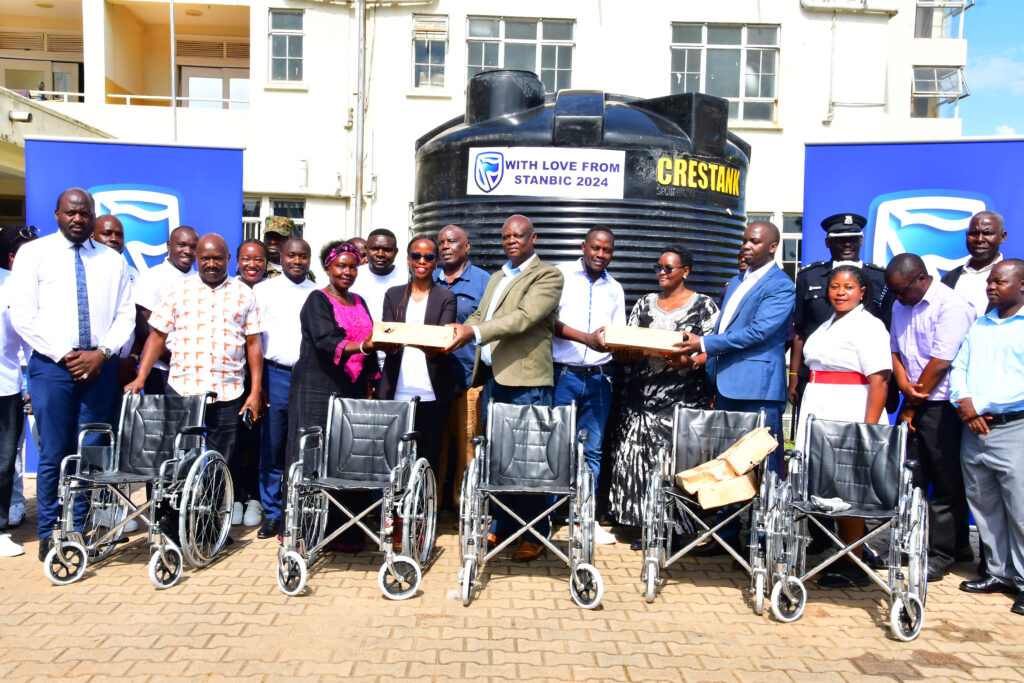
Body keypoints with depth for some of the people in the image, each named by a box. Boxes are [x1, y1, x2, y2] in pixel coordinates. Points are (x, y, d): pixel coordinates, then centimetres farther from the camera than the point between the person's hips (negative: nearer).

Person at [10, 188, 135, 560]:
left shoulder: (112, 260, 12)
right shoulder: (33, 253, 5)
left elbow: (125, 315, 8)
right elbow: (23, 315, -2)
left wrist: (102, 352, -7)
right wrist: (64, 355, -9)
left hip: (99, 366, 2)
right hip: (52, 366, -2)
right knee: (53, 454, 0)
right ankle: (49, 535, 13)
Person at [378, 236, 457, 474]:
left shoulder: (446, 298, 8)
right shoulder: (393, 295, 14)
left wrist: (432, 346, -27)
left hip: (432, 392, -1)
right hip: (397, 390, 1)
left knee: (429, 455, 1)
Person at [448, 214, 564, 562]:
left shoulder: (547, 275, -4)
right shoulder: (497, 277, 23)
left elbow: (524, 317, -18)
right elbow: (479, 315, 23)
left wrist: (473, 332, -27)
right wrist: (457, 331, 1)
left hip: (525, 381, -7)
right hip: (493, 376, 8)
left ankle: (534, 536, 10)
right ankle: (499, 526, 26)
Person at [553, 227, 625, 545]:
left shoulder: (615, 289, 15)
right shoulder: (561, 275, 1)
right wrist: (587, 338, -21)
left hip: (599, 378, 4)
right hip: (562, 374, -4)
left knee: (592, 450, 8)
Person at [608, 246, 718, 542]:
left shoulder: (703, 305, 5)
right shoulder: (645, 303, 17)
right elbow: (627, 348, 16)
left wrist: (689, 362, -21)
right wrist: (624, 351, -7)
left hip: (683, 400, -4)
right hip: (642, 397, 4)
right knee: (637, 459, -2)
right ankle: (646, 526, 9)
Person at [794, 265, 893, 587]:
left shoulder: (869, 326, -7)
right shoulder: (827, 326, 19)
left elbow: (879, 380, -14)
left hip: (850, 417, -8)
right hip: (819, 416, 8)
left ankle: (854, 566, 6)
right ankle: (841, 557, 18)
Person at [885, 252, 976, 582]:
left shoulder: (951, 305, -12)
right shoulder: (900, 307, 12)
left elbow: (941, 361, -15)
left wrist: (913, 405, -8)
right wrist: (903, 382, -5)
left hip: (943, 406, -7)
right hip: (913, 403, 7)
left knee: (947, 483, 2)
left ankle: (941, 554, 11)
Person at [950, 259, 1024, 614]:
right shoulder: (979, 325, 16)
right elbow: (959, 367, 13)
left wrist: (979, 405, -12)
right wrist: (963, 401, -5)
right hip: (974, 428, 6)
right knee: (984, 504, 11)